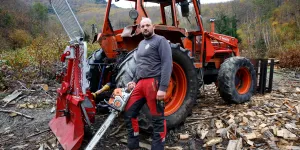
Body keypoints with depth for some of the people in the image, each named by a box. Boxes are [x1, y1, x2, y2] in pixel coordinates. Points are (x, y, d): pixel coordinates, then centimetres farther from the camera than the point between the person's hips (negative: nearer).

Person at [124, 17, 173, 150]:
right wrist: (134, 81, 19)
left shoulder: (160, 41, -3)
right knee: (129, 113, 11)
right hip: (141, 83, 9)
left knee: (157, 118, 2)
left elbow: (167, 64, -13)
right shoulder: (141, 43, 21)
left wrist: (163, 88, -20)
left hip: (154, 83, -8)